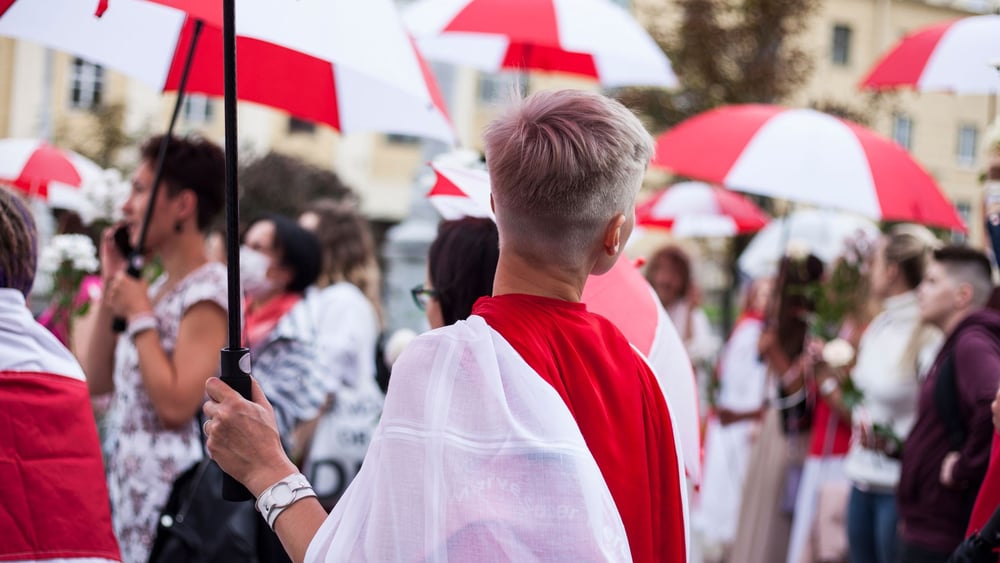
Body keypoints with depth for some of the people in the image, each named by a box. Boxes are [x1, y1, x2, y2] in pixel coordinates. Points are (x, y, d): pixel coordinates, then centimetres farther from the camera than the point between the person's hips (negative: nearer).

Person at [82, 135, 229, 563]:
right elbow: (97, 382, 15)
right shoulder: (158, 287, 14)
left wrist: (139, 315, -14)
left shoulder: (209, 291, -13)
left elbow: (175, 404, -22)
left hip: (170, 493, -9)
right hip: (127, 487, 9)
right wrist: (111, 289, 10)